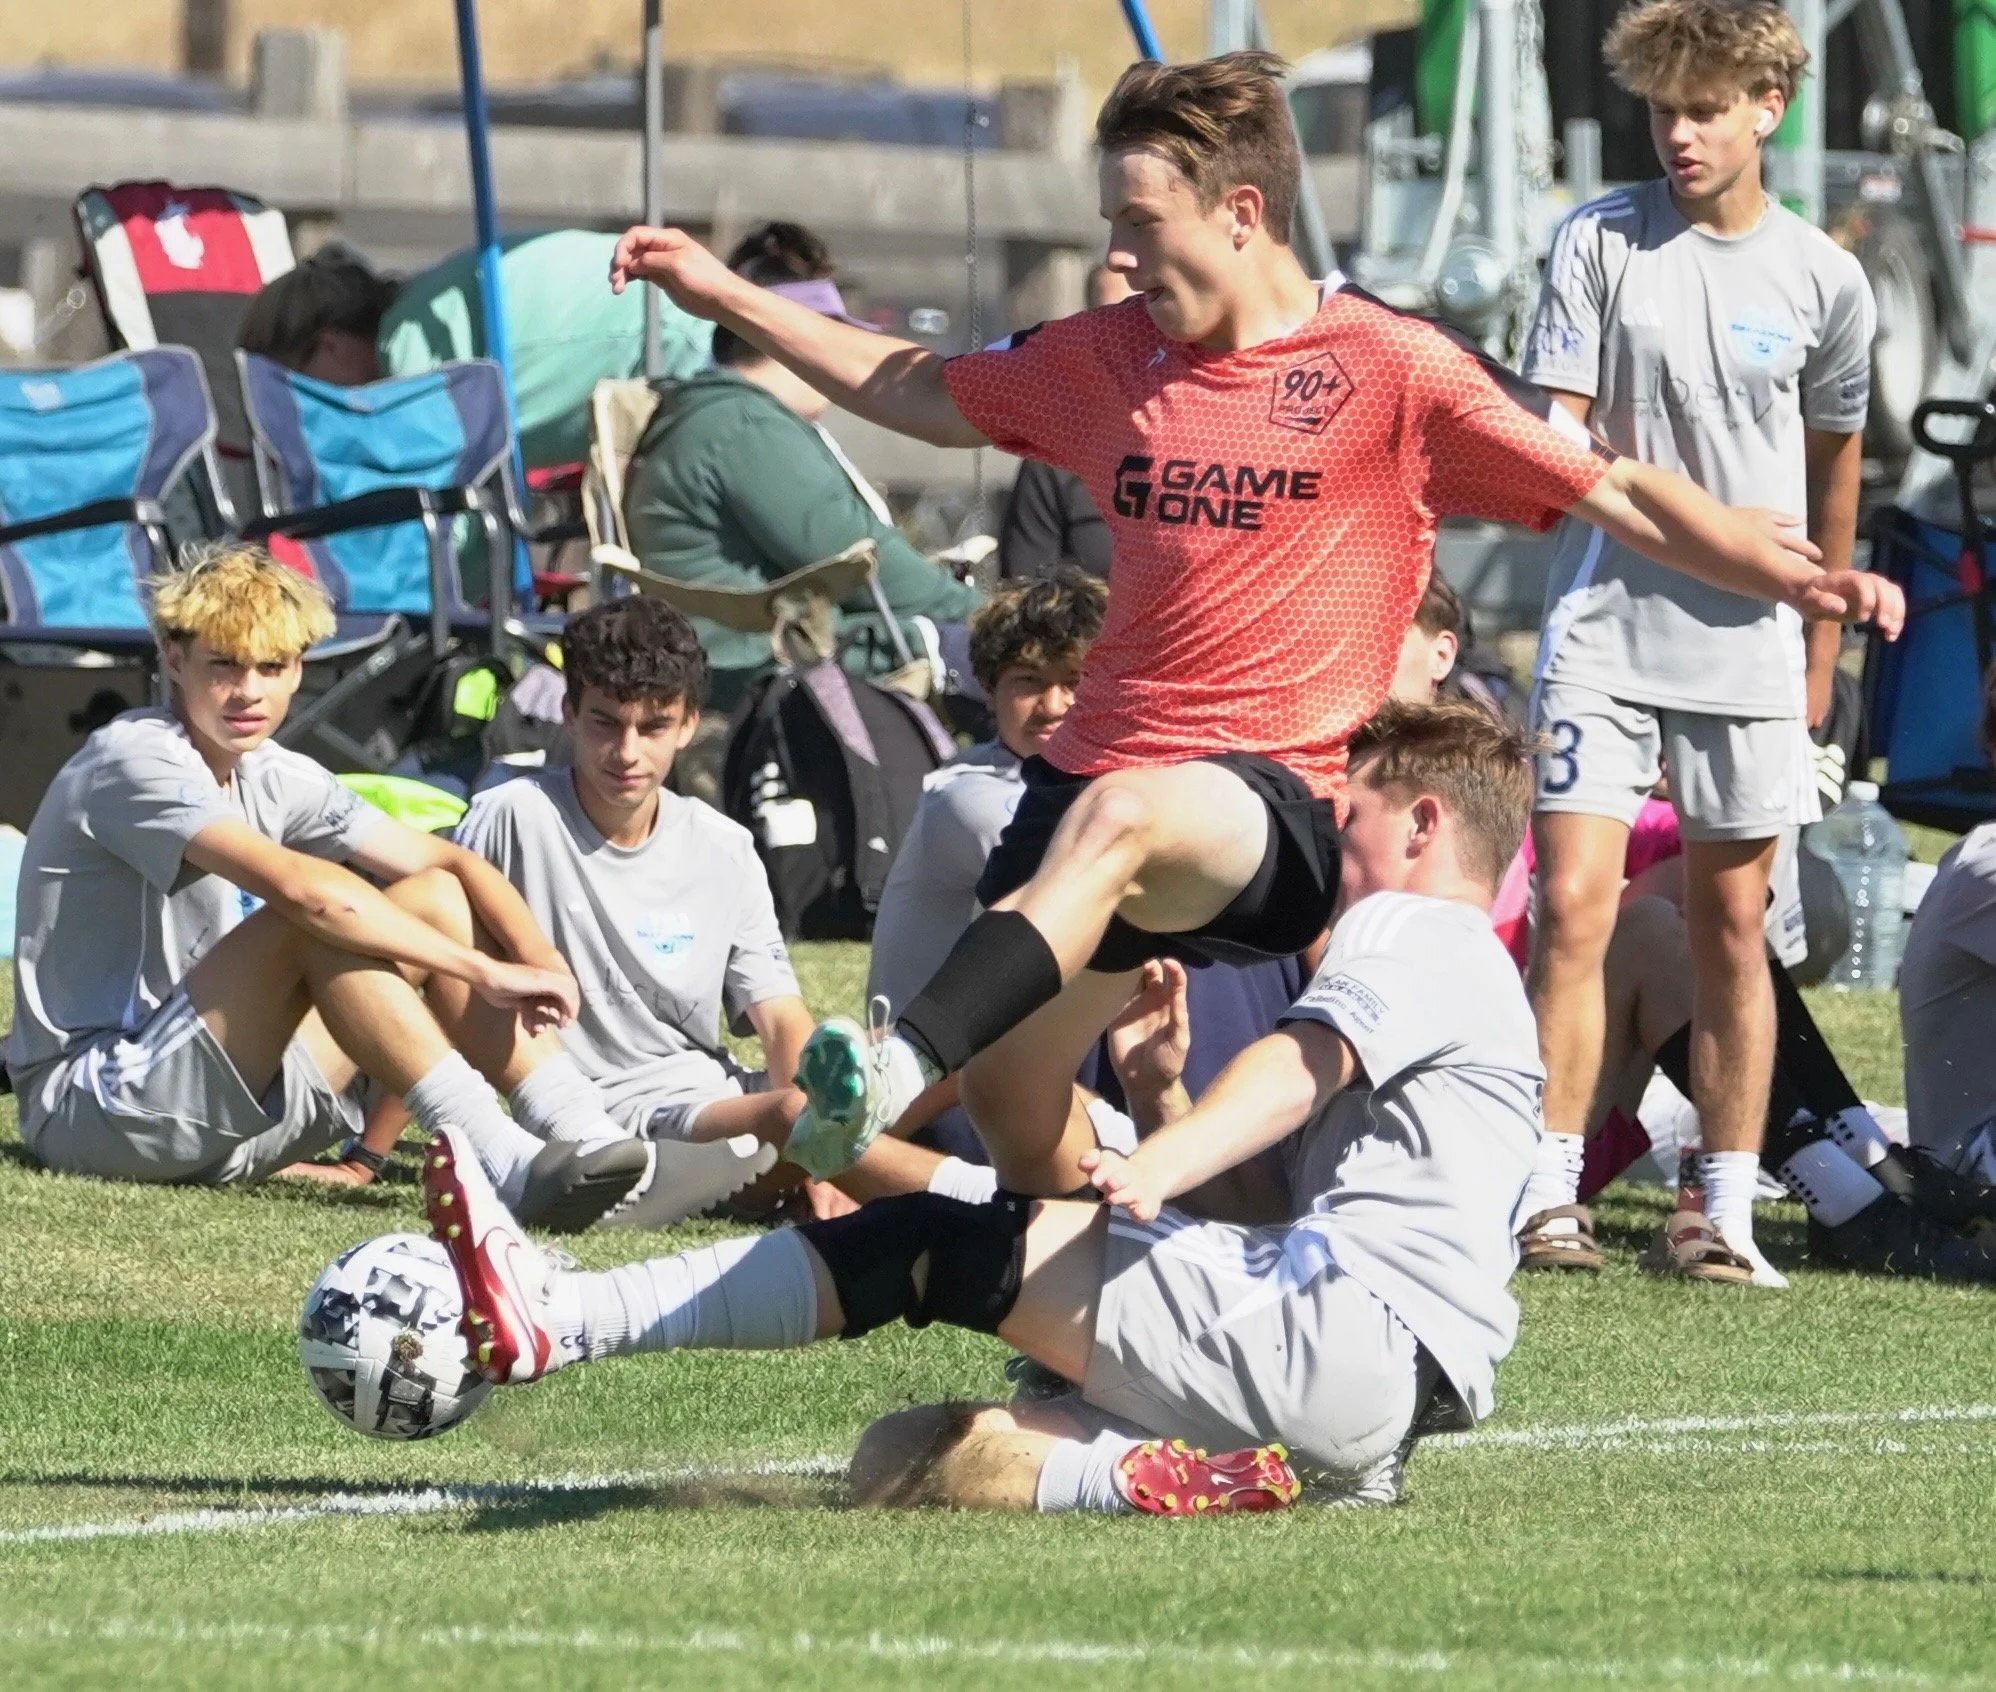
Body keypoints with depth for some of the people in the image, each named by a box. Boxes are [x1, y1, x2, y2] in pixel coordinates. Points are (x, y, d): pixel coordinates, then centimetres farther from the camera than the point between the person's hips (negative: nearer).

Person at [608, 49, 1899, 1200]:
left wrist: (1804, 578, -14)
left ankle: (901, 1065, -57)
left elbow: (1621, 493, -2)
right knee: (1008, 1091, 1)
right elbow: (919, 395, 29)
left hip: (1281, 801, -7)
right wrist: (727, 295, 28)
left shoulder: (1392, 370, -2)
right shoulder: (1107, 359, 13)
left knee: (1118, 816, -40)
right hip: (1098, 766, 7)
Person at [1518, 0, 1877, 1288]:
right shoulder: (1600, 243, -1)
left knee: (1732, 926, 5)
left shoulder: (1825, 279, 3)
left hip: (1749, 648, 1)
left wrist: (1820, 665, 18)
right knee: (1575, 908, -9)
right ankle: (1549, 1192, -7)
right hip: (1604, 631, -1)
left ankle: (1730, 1206, 10)